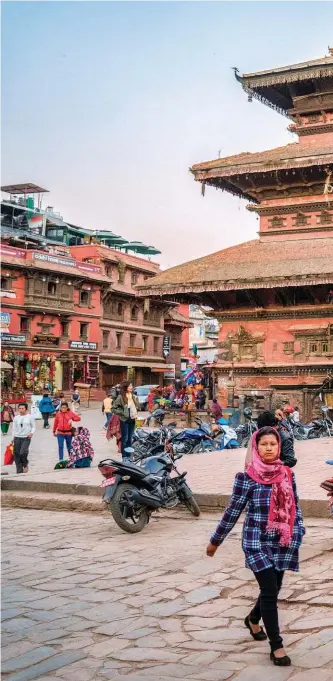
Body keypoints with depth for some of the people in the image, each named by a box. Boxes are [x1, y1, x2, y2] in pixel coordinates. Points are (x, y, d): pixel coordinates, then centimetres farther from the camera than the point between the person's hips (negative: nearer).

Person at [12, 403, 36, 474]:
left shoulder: (30, 417, 2)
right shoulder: (16, 418, 9)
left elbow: (33, 426, 7)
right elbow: (14, 429, 13)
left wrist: (31, 433, -11)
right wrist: (13, 438, 8)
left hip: (26, 438, -3)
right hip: (17, 437, 3)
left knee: (23, 452, -21)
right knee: (16, 454, 0)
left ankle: (25, 465, 7)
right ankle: (19, 470, 10)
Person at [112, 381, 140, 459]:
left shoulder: (133, 397, 7)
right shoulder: (121, 397, -10)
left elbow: (138, 407, 15)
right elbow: (114, 408, -9)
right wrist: (122, 413, -13)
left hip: (132, 420, 6)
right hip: (124, 420, -6)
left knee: (130, 439, 12)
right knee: (125, 439, -2)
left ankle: (129, 456, 19)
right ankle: (124, 457, 4)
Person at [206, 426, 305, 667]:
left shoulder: (288, 475, 3)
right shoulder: (247, 477, -10)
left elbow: (295, 508, 11)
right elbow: (233, 511, -3)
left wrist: (297, 535, 0)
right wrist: (215, 540, 3)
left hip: (282, 543, 5)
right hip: (257, 542, -5)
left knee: (273, 589, 15)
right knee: (270, 591, -9)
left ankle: (253, 619, 46)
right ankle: (277, 646, 3)